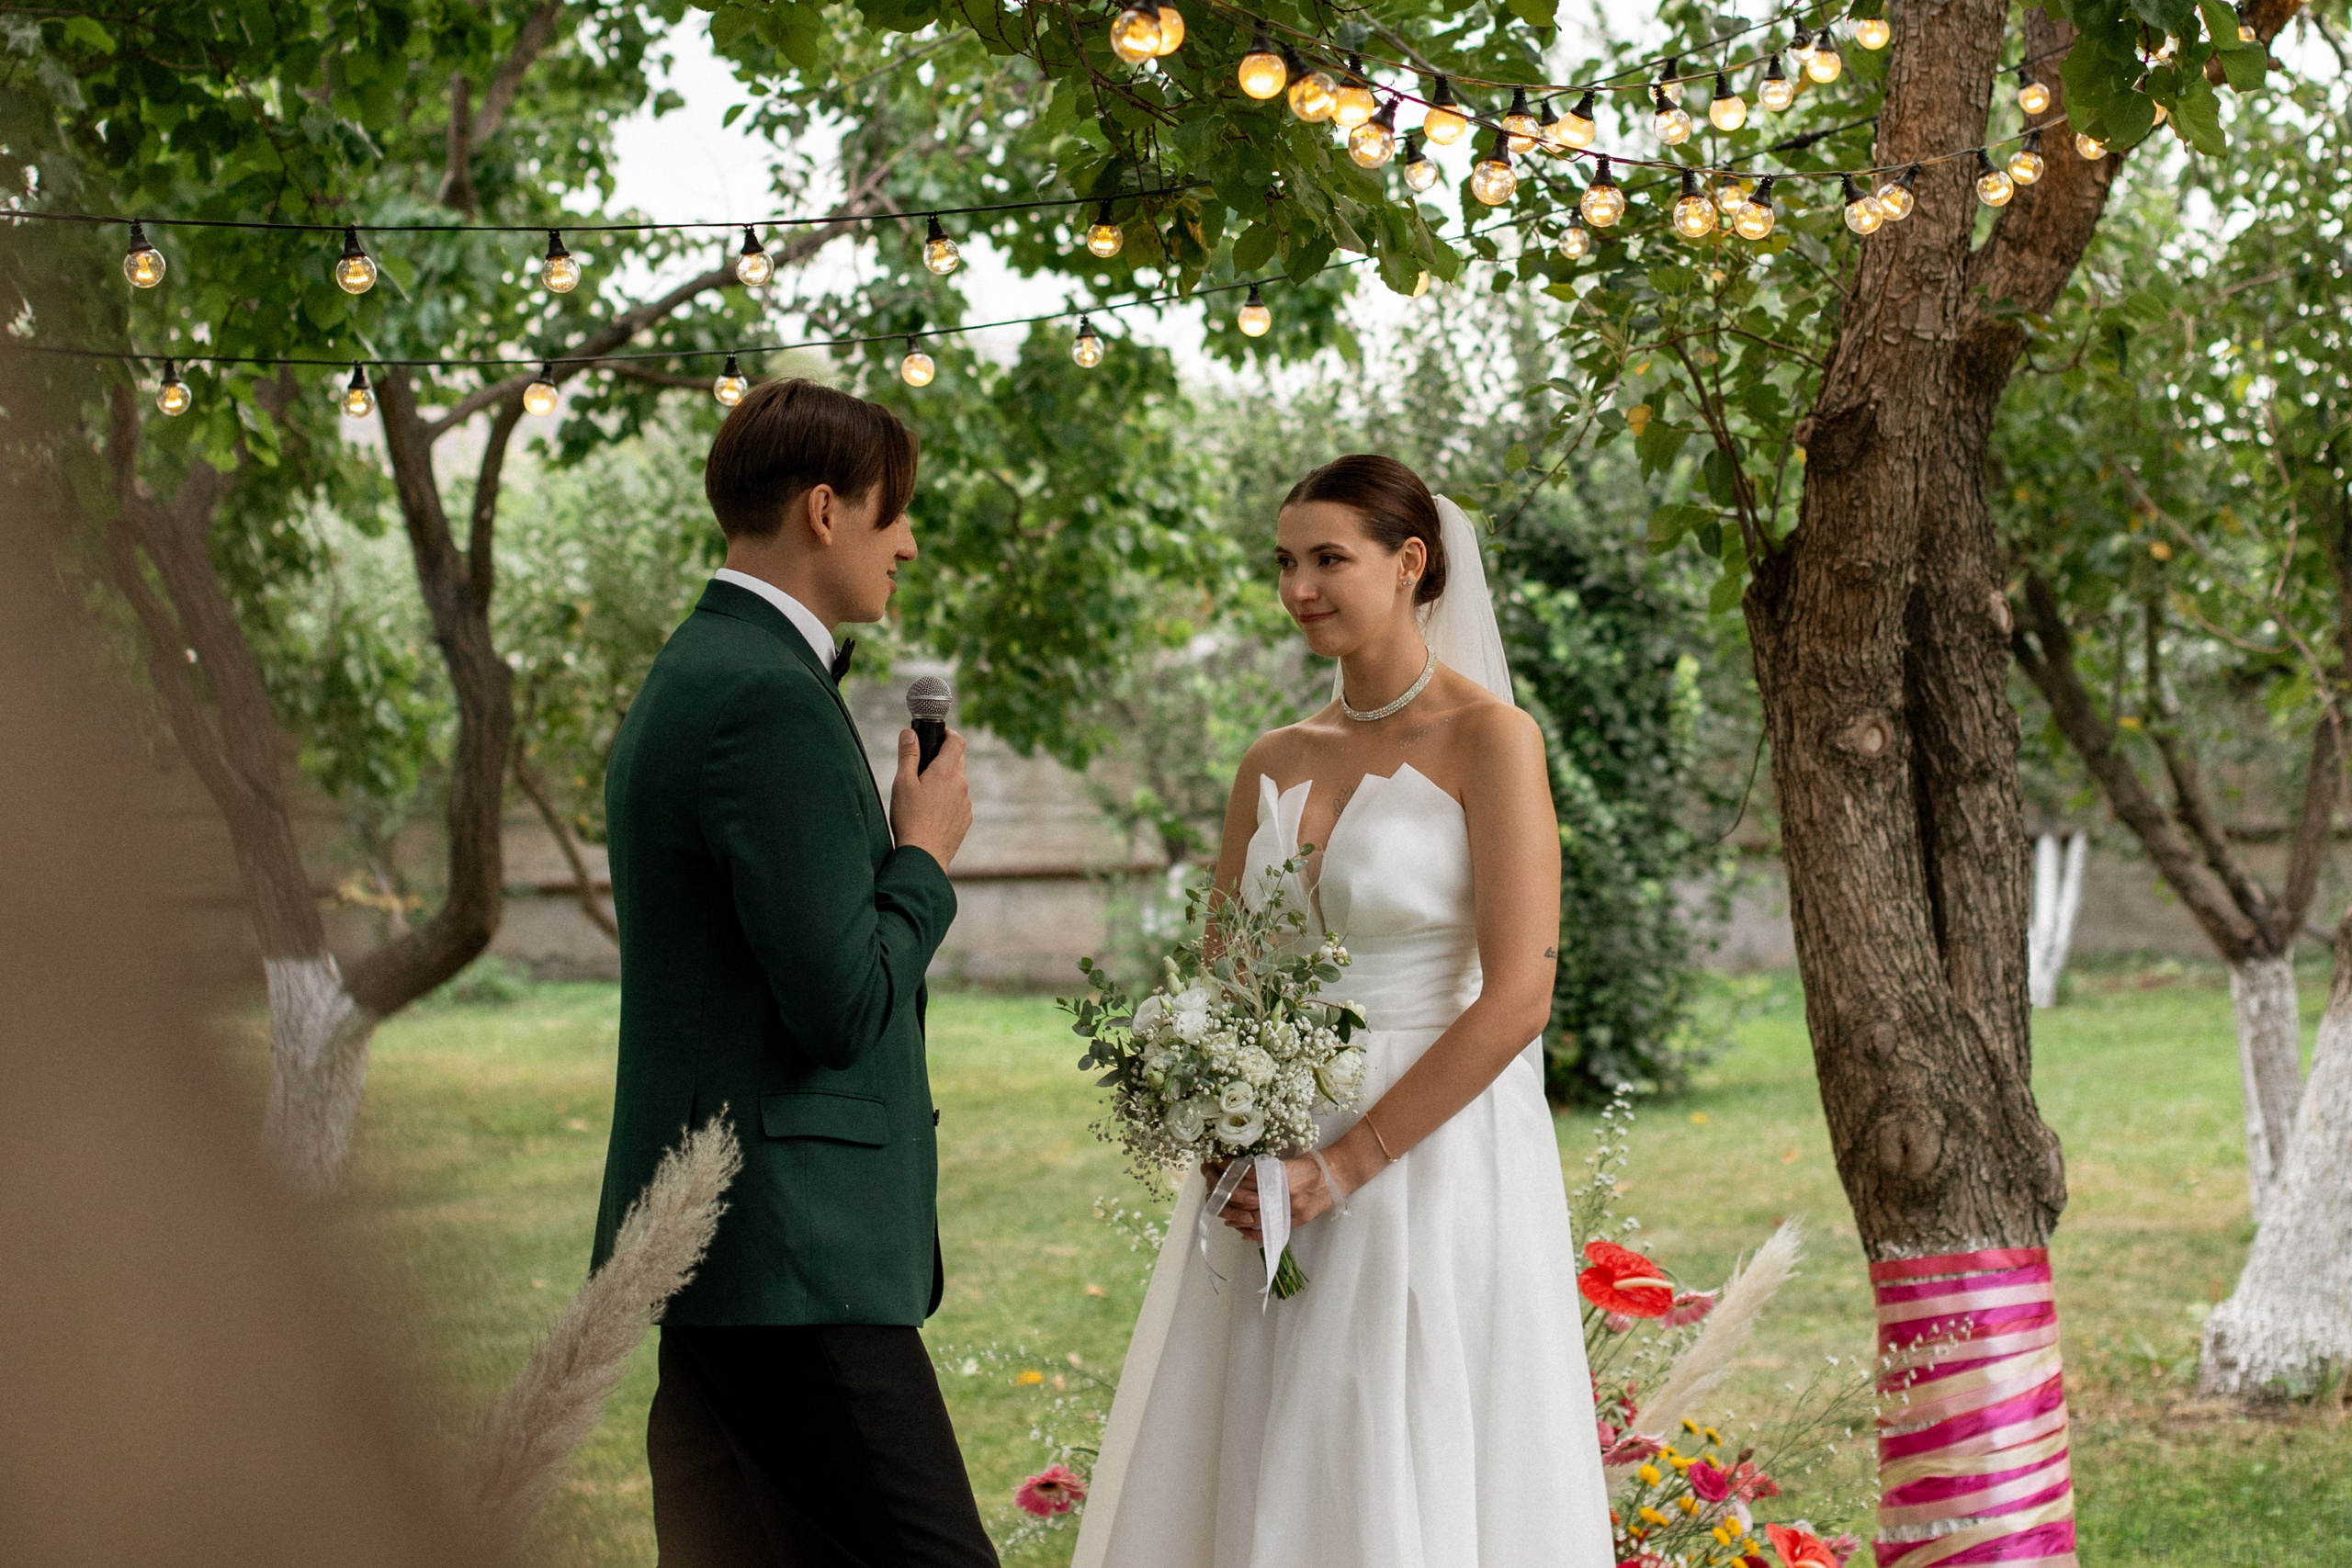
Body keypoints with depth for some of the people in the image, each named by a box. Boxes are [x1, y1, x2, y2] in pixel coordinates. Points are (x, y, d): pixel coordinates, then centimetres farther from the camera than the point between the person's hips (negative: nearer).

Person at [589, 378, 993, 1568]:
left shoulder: (688, 677, 17)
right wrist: (923, 854, -5)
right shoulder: (772, 700, -16)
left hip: (710, 1239, 11)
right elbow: (844, 1004, -19)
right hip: (791, 1253, -11)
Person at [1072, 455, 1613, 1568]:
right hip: (1273, 1177, 6)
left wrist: (1344, 1167, -16)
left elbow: (1518, 996, -14)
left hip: (1427, 1162, -6)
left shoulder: (1489, 741, -6)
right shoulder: (1274, 766, 11)